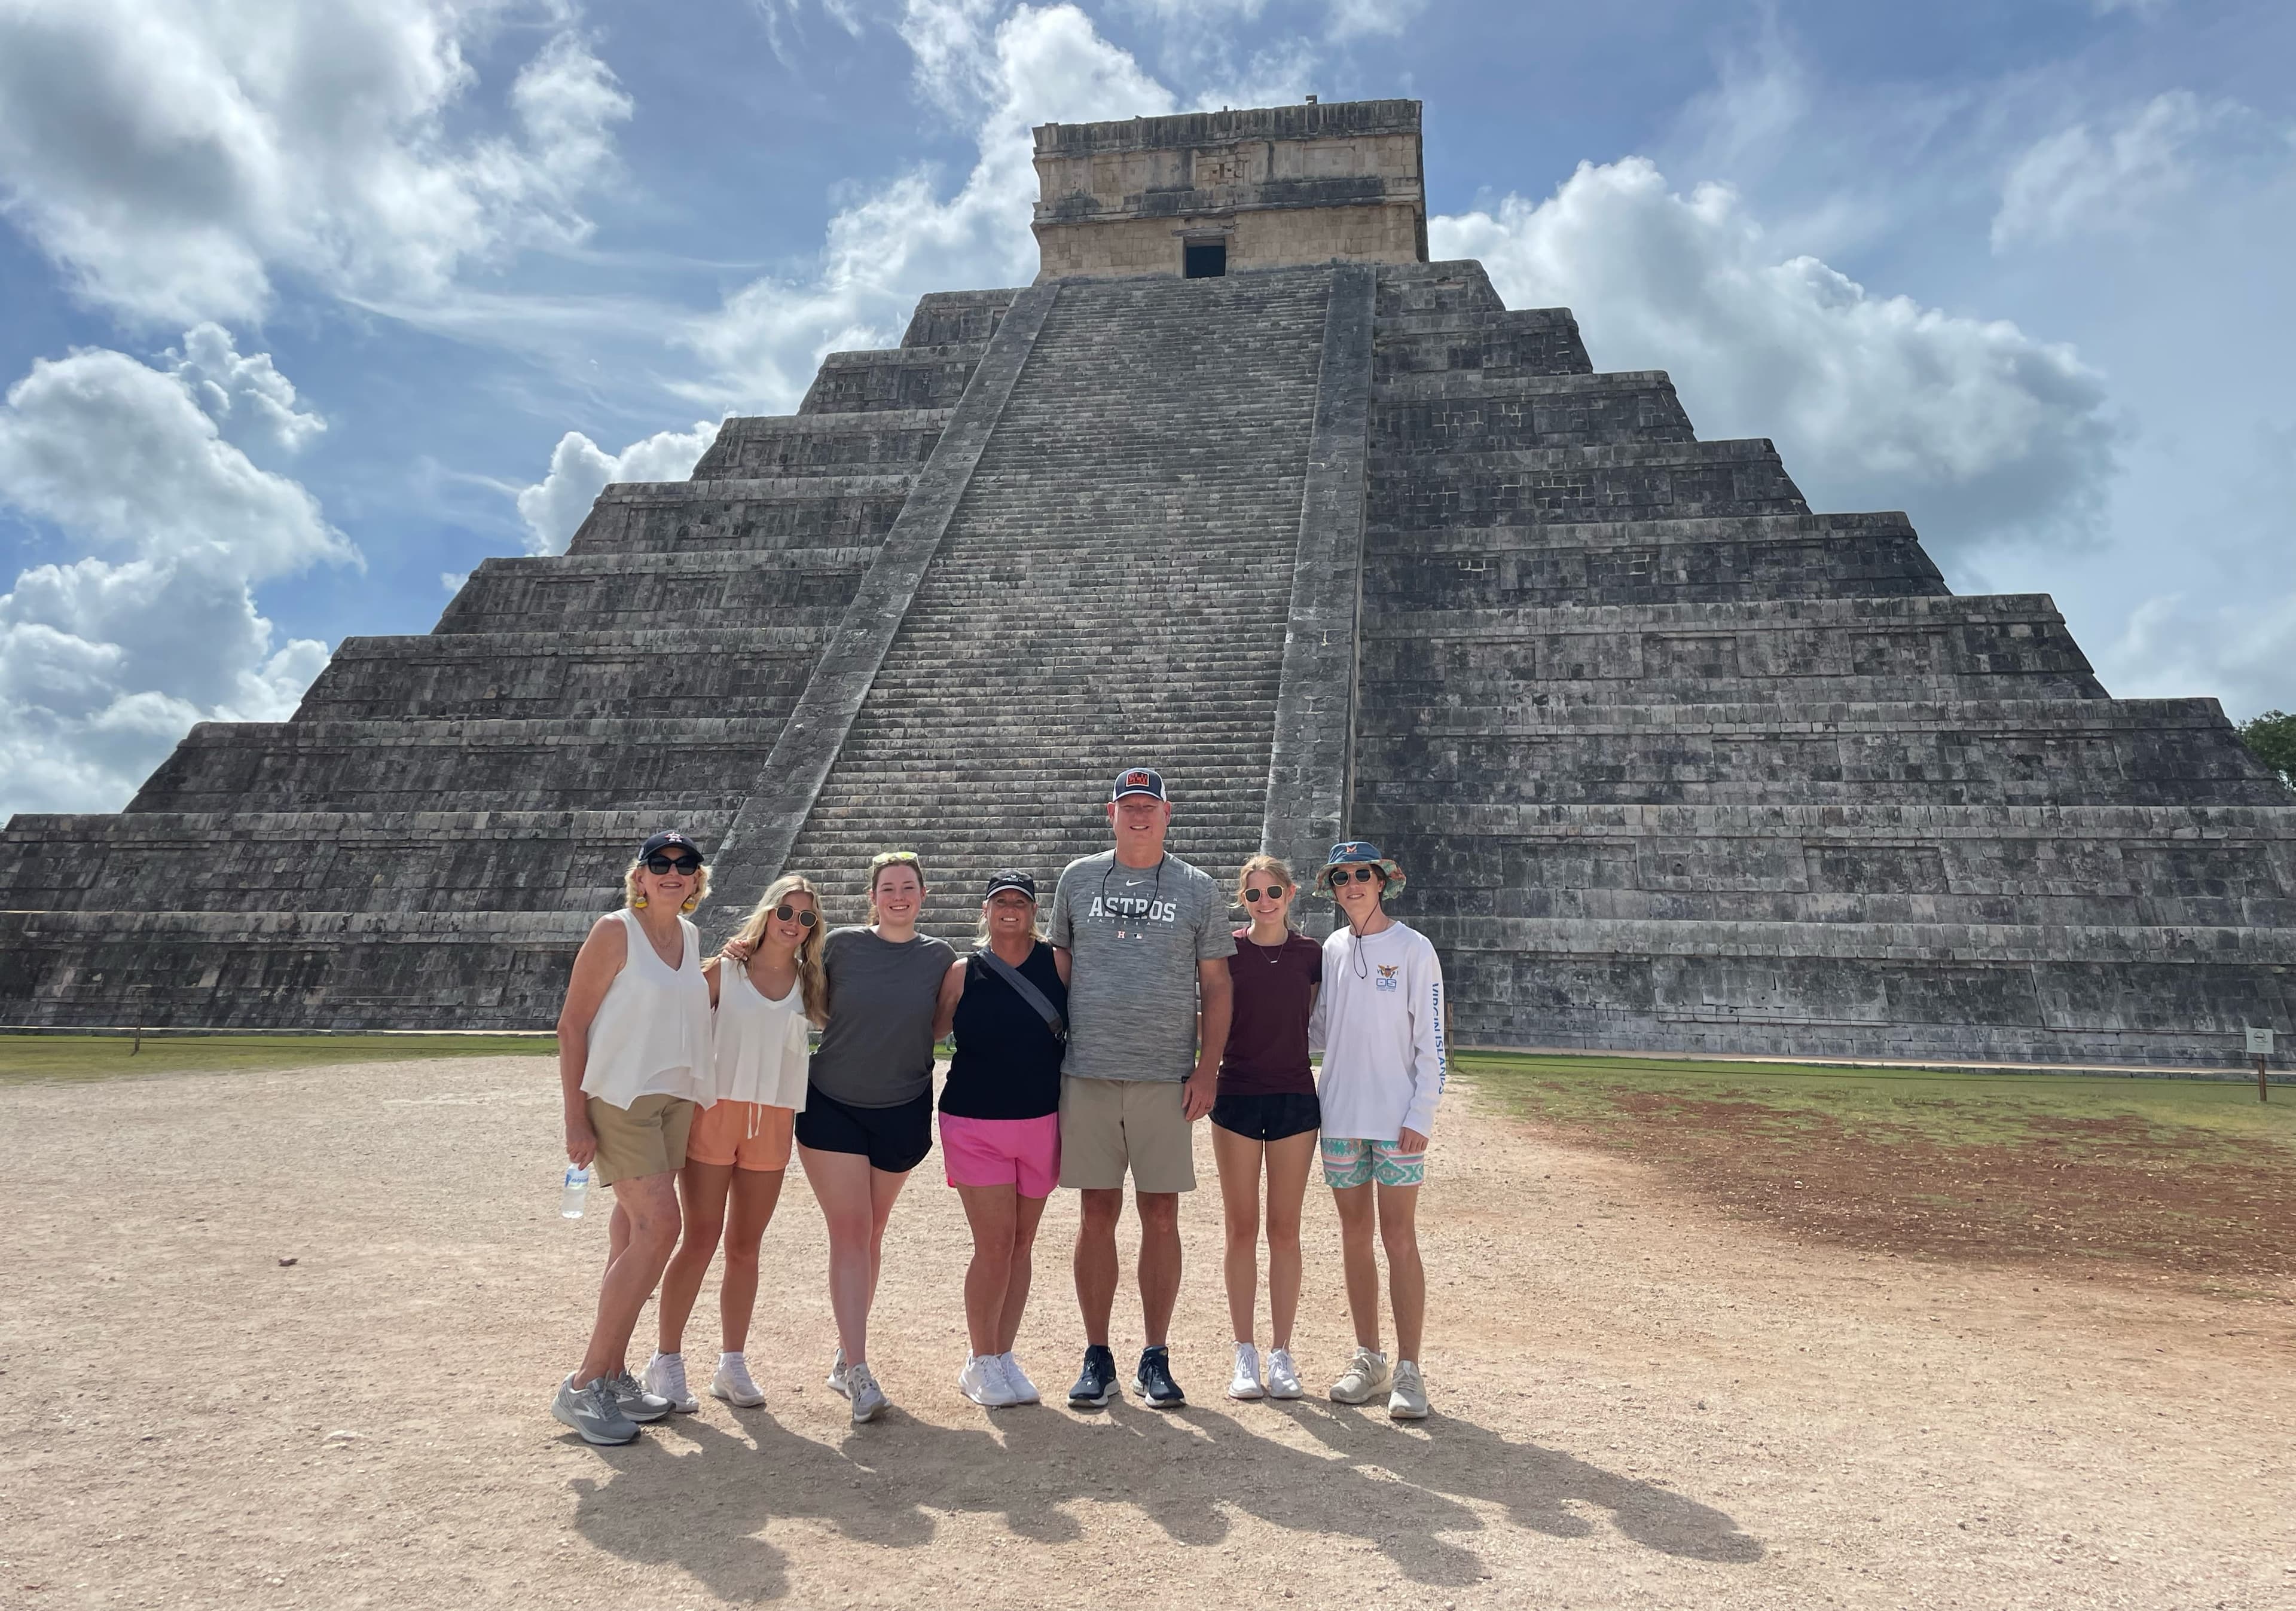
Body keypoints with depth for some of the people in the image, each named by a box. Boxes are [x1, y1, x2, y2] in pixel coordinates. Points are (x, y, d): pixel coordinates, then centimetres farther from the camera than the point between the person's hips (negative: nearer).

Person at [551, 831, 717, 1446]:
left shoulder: (690, 936, 11)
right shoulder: (615, 932, -9)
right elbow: (571, 1026, -11)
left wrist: (729, 967, 12)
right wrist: (576, 1119, -14)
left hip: (675, 1099, 7)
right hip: (619, 1097, -7)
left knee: (634, 1233, 10)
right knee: (659, 1224, -15)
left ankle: (613, 1376, 20)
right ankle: (583, 1386, -6)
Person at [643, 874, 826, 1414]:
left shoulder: (809, 984, 8)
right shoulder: (724, 970, -1)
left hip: (773, 1123, 3)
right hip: (715, 1111, -3)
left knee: (745, 1246, 10)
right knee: (701, 1239, -2)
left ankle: (732, 1364, 20)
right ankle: (666, 1361, 10)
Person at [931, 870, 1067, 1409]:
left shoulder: (1056, 963, 1)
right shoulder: (962, 972, -1)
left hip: (1041, 1122, 2)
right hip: (974, 1124, -2)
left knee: (1022, 1243, 10)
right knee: (995, 1243, -5)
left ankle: (1005, 1356, 25)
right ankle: (981, 1364, 13)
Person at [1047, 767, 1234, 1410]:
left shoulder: (1197, 889, 5)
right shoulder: (1078, 879, 9)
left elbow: (1215, 987, 6)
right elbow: (1060, 967, 14)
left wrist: (1208, 1068, -3)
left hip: (1166, 1078, -1)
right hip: (1089, 1073, 1)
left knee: (1162, 1217, 3)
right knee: (1098, 1213, 5)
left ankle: (1156, 1358, 15)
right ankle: (1097, 1357, 16)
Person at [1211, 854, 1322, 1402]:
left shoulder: (1311, 955, 3)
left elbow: (1317, 1020, 11)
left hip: (1295, 1098, 1)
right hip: (1237, 1096, -1)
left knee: (1285, 1230, 7)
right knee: (1242, 1228, 5)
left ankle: (1282, 1354, 16)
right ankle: (1244, 1355, 15)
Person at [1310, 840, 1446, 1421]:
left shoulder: (1413, 949, -4)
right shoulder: (1331, 950, 9)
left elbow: (1430, 1040, -6)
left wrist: (1420, 1116, -11)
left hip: (1397, 1117, -4)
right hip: (1340, 1114, 5)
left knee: (1399, 1238, -3)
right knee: (1355, 1235, 10)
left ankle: (1409, 1371, 5)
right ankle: (1369, 1361, 20)